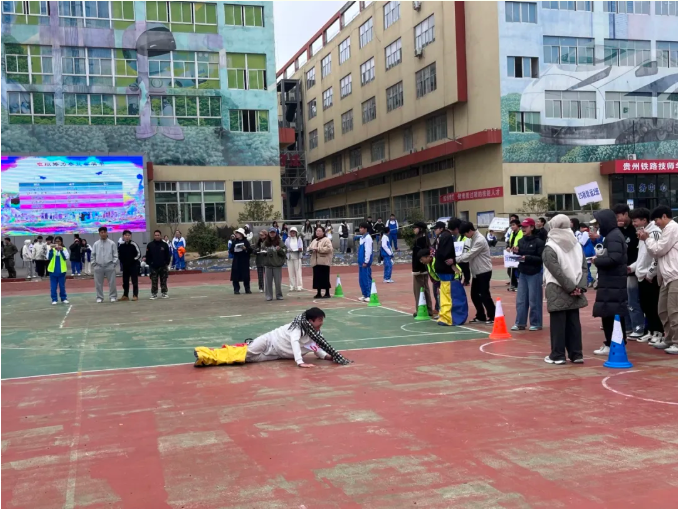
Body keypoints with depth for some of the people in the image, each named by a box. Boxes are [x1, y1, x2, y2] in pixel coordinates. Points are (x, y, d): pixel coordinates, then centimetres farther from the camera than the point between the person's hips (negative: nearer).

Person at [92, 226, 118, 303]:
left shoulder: (112, 243, 1)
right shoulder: (96, 244, 6)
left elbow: (115, 255, 0)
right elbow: (93, 255, 8)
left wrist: (114, 263, -7)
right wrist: (94, 264, 1)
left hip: (109, 266, -2)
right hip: (98, 266, 2)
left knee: (112, 282, 0)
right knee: (98, 283, 5)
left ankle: (113, 296, 9)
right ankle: (99, 297, 14)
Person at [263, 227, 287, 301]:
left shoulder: (280, 243, 0)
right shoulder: (265, 243, 7)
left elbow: (284, 253, -1)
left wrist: (280, 249, -19)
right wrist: (264, 253, -4)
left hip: (277, 264, -2)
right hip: (268, 264, 2)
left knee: (278, 281, 0)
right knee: (268, 281, 2)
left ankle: (279, 295, 12)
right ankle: (269, 295, 9)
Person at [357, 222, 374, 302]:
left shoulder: (368, 238, -13)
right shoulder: (362, 237, 16)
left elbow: (368, 251, -17)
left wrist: (366, 261, -18)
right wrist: (360, 261, 17)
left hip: (366, 262, -9)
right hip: (361, 262, 9)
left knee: (367, 279, -6)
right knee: (361, 279, 12)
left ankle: (369, 296, -2)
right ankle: (364, 294, 20)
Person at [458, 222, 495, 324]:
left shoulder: (480, 240, -20)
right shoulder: (473, 239, 10)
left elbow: (470, 255, -23)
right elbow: (468, 253, 14)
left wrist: (455, 259, -21)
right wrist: (457, 258, -3)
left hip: (484, 271, -9)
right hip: (476, 272, 9)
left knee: (484, 295, -6)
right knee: (474, 294, 11)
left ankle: (492, 317, 5)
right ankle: (481, 316, 21)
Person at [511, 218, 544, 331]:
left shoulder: (539, 242, -10)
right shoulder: (521, 241, 6)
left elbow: (542, 258, -14)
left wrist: (527, 258, -22)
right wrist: (516, 252, -6)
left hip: (535, 274, -6)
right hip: (523, 273, 6)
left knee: (534, 300, 0)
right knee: (520, 299, 7)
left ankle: (536, 324, 11)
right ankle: (520, 323, 14)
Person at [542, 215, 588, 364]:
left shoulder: (550, 248, -9)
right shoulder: (576, 244, 10)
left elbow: (557, 272, -15)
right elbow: (584, 267, 6)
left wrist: (570, 288, -10)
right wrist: (580, 286, -1)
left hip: (558, 291, -5)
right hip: (575, 291, 6)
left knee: (558, 323, -1)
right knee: (574, 323, 9)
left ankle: (557, 355, 2)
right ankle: (576, 354, 12)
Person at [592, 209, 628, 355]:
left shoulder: (613, 237, -16)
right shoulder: (613, 234, 16)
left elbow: (614, 259, -26)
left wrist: (597, 260, -13)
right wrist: (600, 257, 7)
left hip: (612, 281, -10)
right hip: (613, 280, 10)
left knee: (611, 313, -7)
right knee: (614, 312, 13)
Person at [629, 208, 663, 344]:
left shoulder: (654, 232, -12)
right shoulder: (643, 233, 17)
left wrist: (650, 273, -15)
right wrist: (632, 267, 14)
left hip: (650, 277, -9)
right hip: (642, 277, 9)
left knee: (653, 306, -5)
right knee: (645, 306, 12)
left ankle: (659, 333, 3)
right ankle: (651, 331, 20)